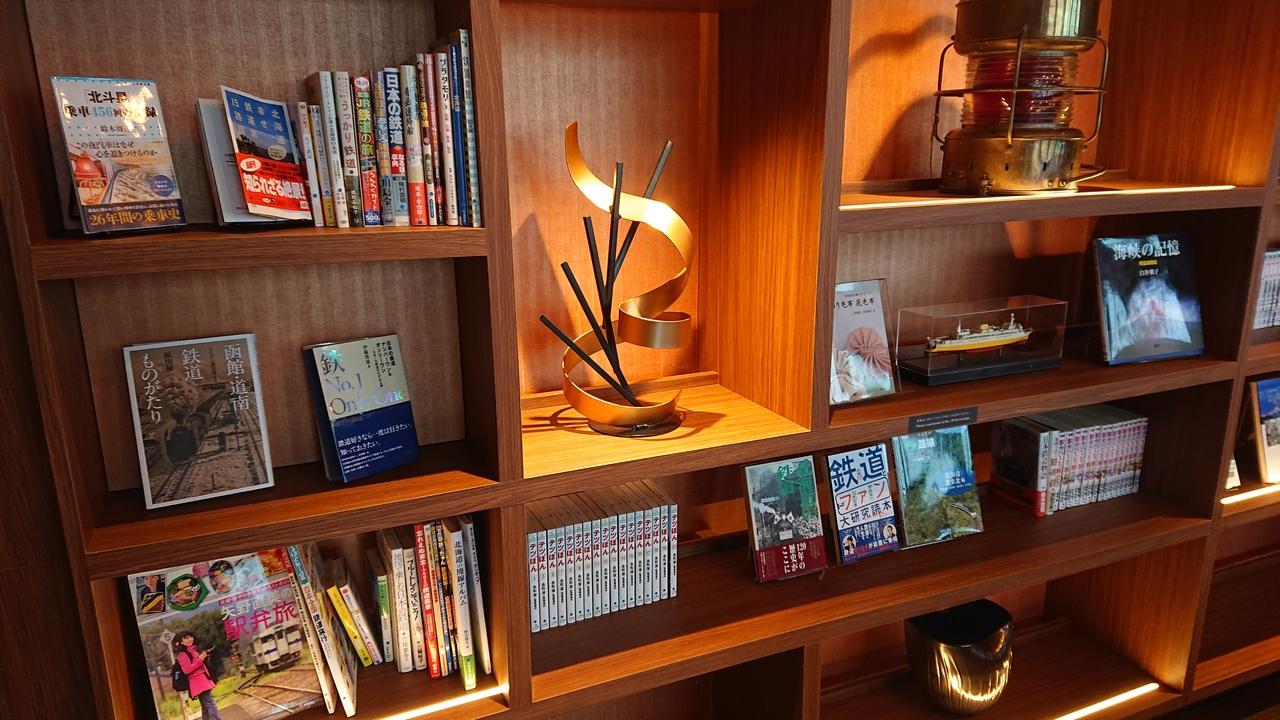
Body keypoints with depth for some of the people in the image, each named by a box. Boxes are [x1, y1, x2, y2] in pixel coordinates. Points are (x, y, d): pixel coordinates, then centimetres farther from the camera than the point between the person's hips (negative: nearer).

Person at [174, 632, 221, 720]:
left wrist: (205, 657, 6)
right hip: (198, 683, -10)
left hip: (203, 681, 10)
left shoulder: (193, 649, 15)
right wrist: (200, 659, -21)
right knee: (210, 704, -17)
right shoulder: (182, 654, -10)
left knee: (206, 706, 14)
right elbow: (187, 670, -20)